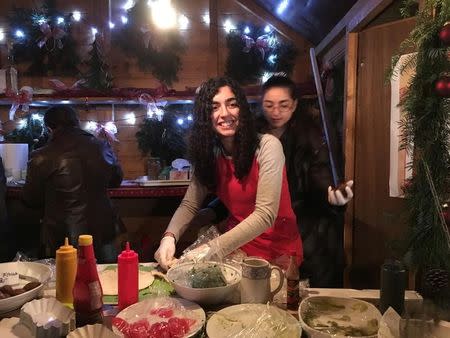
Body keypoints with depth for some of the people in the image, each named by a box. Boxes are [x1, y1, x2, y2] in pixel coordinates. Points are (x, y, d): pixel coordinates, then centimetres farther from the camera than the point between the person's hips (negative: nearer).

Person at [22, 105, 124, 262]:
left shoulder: (41, 157, -13)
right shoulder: (102, 147, -5)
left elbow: (30, 200, 2)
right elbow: (116, 180, 11)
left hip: (62, 238, -2)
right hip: (102, 233, 3)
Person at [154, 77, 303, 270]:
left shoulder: (267, 146, -17)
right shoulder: (210, 154, -1)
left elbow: (265, 215, -23)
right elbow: (189, 204, 0)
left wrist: (213, 248, -31)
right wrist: (169, 236, -20)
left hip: (278, 252, -5)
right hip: (236, 246, 5)